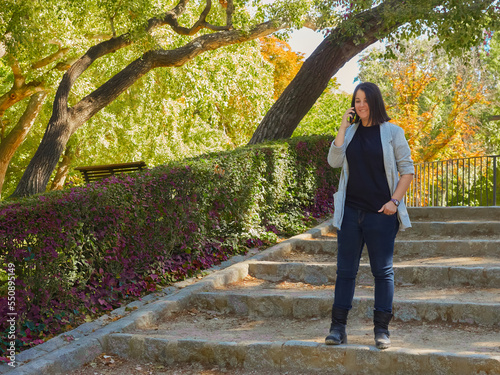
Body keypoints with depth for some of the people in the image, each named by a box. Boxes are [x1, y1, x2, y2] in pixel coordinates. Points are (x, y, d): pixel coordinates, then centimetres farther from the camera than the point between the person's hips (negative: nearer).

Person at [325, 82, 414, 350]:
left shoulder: (392, 132, 0)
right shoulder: (350, 132, 10)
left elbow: (407, 170, 1)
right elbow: (334, 161, -3)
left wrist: (394, 201, -10)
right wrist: (343, 127, -6)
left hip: (381, 213, -3)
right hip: (350, 211, 3)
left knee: (383, 270, 2)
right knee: (345, 269, 5)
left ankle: (381, 329, 11)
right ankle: (338, 328, 11)